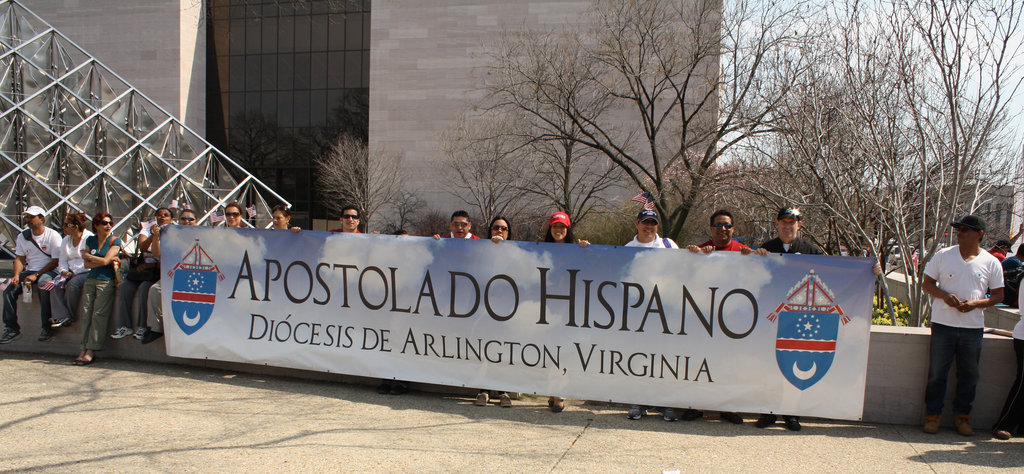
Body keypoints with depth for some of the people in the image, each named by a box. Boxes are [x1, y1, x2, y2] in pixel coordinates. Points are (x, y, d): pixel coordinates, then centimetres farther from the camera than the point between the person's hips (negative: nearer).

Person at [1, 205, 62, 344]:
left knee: (44, 285, -37)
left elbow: (56, 261, -9)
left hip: (48, 271, -6)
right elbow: (19, 258, 11)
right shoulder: (22, 236, 10)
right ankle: (12, 328, -6)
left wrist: (36, 275, -18)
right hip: (29, 271, 6)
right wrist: (16, 275, -10)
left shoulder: (53, 235, -6)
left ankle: (46, 328, -28)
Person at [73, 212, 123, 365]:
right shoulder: (90, 240, 16)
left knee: (99, 313, -13)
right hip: (91, 279, 5)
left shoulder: (115, 241, 2)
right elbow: (87, 265, 8)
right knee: (86, 312, -7)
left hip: (106, 281, -5)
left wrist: (88, 256, 5)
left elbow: (105, 261, -9)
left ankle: (91, 351, -13)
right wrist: (108, 260, -3)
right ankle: (84, 349, -6)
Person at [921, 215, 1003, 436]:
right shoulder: (943, 255, 1)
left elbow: (998, 295, 6)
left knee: (969, 375, 9)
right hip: (943, 324, -1)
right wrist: (944, 295, -14)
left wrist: (975, 303, -13)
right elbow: (927, 283, 5)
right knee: (937, 373, 4)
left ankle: (962, 416, 23)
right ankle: (932, 415, 15)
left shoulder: (991, 263, 2)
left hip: (973, 326, 1)